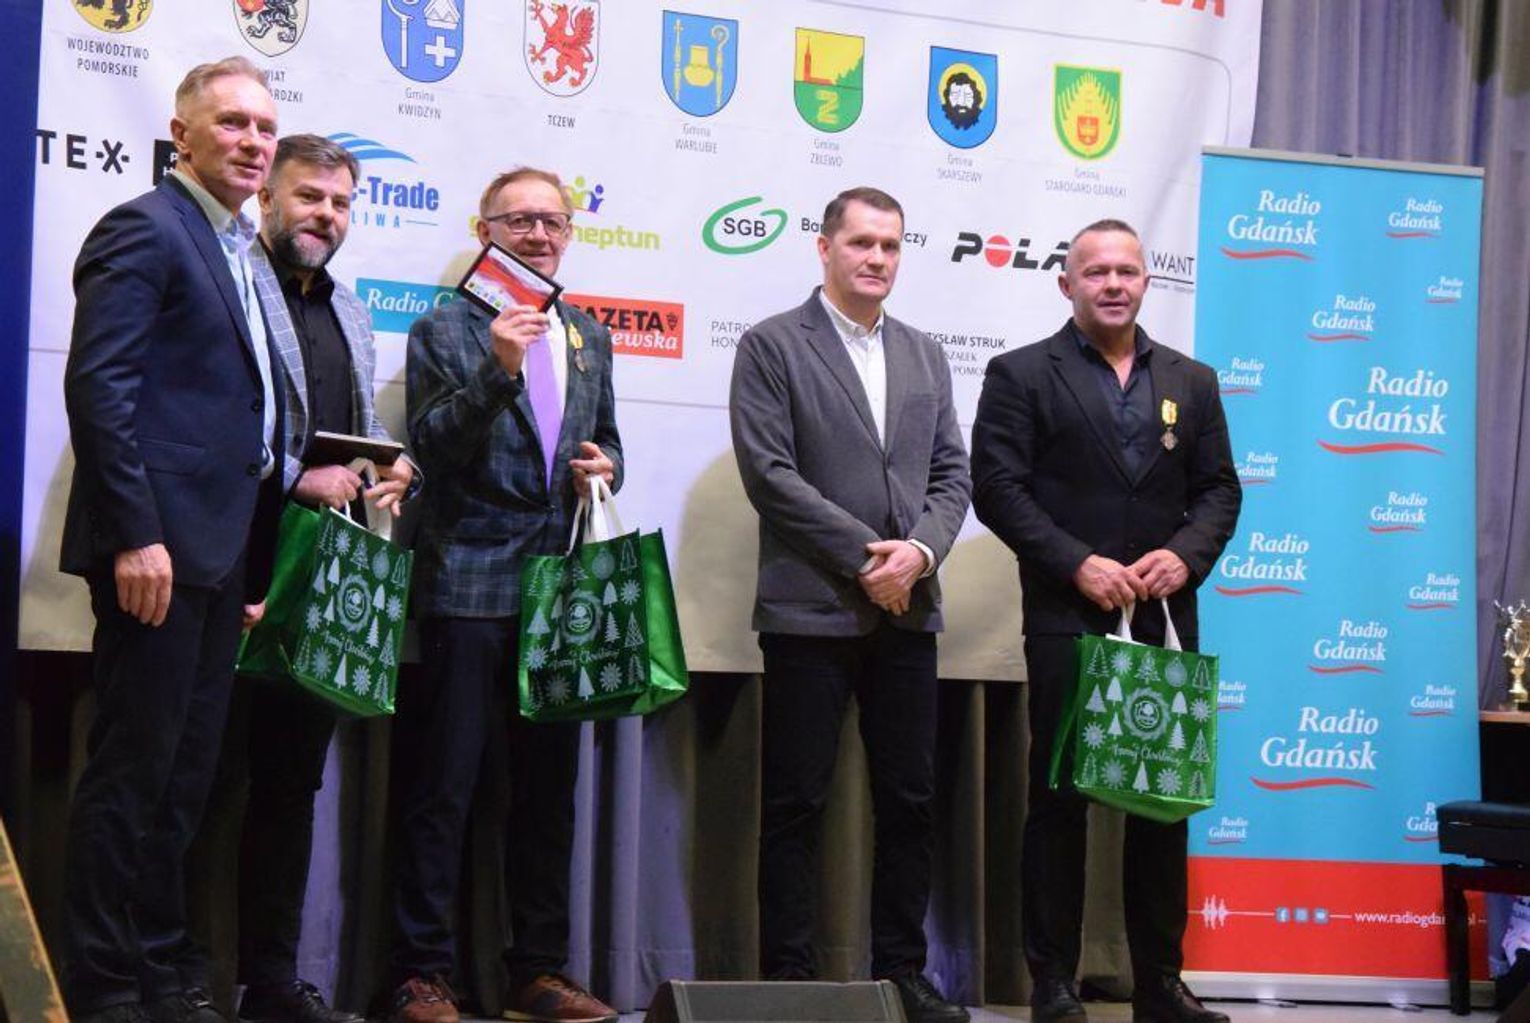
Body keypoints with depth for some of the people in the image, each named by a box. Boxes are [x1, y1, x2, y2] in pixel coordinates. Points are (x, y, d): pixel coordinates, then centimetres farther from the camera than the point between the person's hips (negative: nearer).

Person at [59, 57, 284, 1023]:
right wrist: (135, 534, -21)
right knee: (132, 771, -3)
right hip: (159, 544, -9)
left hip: (221, 546, 9)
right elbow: (99, 386, -16)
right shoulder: (144, 229, -7)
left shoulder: (240, 252, 18)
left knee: (185, 774, 13)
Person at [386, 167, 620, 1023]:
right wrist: (497, 368, -22)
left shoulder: (589, 338, 17)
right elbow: (429, 446, -10)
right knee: (443, 788, -4)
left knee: (549, 789, 10)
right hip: (469, 588, -5)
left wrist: (604, 464, 0)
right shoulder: (446, 331, 0)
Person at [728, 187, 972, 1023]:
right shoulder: (772, 346, 0)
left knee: (910, 797, 7)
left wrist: (919, 550, -8)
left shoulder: (924, 356, 17)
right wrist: (866, 555, -13)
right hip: (811, 609, -5)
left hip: (908, 611, 5)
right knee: (796, 801, 0)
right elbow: (769, 472, -9)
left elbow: (952, 475, 12)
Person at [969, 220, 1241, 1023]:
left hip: (1166, 620, 4)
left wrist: (1186, 555, -8)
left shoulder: (1191, 382, 14)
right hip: (1066, 619, -4)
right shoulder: (1022, 375, 2)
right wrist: (1077, 564, -15)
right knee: (1058, 798, 2)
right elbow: (998, 488, -6)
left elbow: (1218, 489, 11)